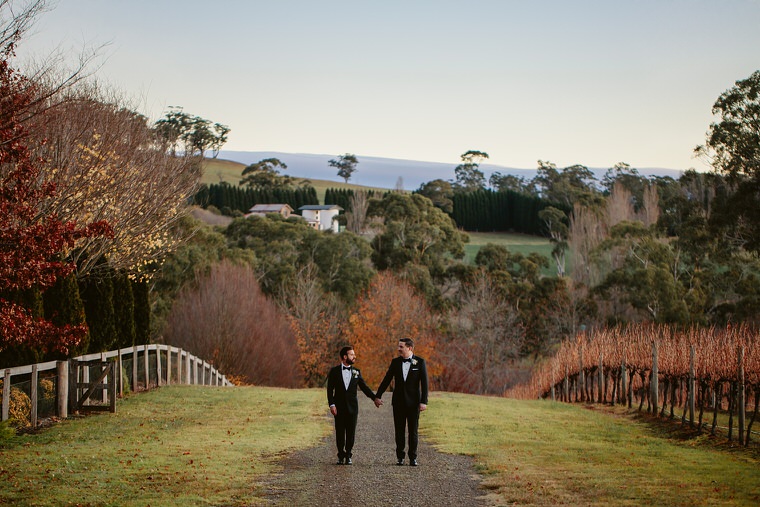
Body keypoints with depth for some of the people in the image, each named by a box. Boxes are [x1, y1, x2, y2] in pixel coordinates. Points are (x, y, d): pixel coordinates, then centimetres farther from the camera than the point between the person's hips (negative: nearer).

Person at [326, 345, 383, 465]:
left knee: (351, 432, 0)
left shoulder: (356, 372, 9)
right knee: (340, 432, 1)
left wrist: (375, 398, -6)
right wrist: (332, 404, -10)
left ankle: (348, 455, 9)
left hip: (352, 407, 2)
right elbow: (330, 389, 0)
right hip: (339, 406, -2)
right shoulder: (334, 371, 2)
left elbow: (364, 387, 7)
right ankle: (341, 456, 11)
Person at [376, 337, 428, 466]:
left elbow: (424, 383, -5)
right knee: (399, 430, 5)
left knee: (413, 430, 1)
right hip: (398, 401, 2)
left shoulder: (420, 362, -3)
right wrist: (378, 396, 7)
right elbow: (387, 380, 10)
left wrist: (424, 401, -11)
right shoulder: (395, 362, 5)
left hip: (413, 402, -2)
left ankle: (413, 458, 7)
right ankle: (400, 457, 12)